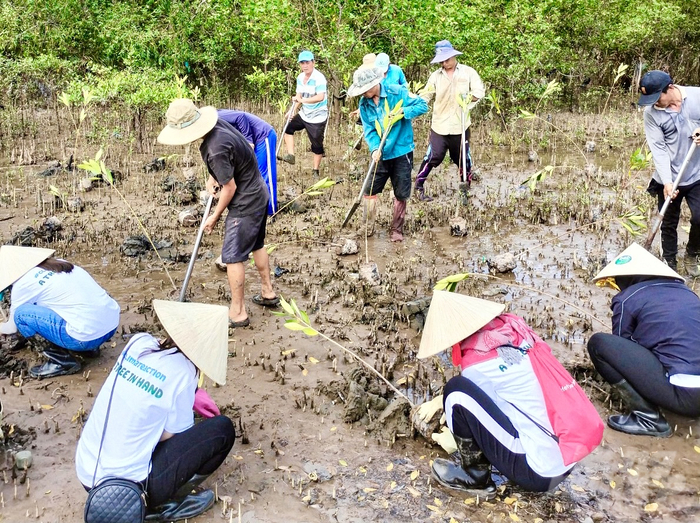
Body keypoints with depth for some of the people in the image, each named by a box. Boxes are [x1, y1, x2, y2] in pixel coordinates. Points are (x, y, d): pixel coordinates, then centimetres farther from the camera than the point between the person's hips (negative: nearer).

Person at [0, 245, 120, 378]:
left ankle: (62, 361, 2)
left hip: (88, 335, -8)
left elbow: (12, 327, 14)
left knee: (22, 314, 0)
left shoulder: (23, 283, -1)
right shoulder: (58, 263, 18)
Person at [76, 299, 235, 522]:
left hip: (87, 475, 7)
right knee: (222, 429, -2)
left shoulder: (140, 341, -2)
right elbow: (177, 436, -4)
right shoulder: (181, 372, -17)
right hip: (125, 489, -6)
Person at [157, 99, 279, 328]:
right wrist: (212, 178, 8)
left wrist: (215, 216, -7)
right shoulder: (217, 125, -4)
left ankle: (237, 313, 8)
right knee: (256, 245, 23)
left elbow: (229, 188, -21)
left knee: (233, 257, -1)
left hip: (245, 205, -10)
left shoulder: (216, 149, -31)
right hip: (259, 195, 10)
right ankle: (268, 293, 38)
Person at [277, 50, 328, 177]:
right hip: (304, 114, 8)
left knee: (317, 145, -1)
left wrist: (302, 100, -32)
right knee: (288, 127, 6)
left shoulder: (319, 78, -20)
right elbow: (298, 96, 7)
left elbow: (320, 97, -31)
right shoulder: (300, 78, 3)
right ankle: (290, 156, 6)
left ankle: (316, 171, 12)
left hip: (317, 117, -8)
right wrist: (291, 110, -7)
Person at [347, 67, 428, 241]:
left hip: (401, 153, -3)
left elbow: (422, 105, -9)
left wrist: (403, 111, -24)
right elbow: (369, 130, -3)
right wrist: (375, 149, -20)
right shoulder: (364, 104, -1)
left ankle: (397, 230, 19)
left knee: (401, 194, 5)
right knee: (370, 190, 4)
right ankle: (368, 226, 21)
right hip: (380, 155, 3)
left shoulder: (397, 93, -12)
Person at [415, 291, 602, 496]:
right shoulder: (509, 332, 5)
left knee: (458, 391, -12)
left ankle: (475, 477, 6)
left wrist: (456, 441, 24)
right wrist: (437, 401, 32)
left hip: (538, 471, -8)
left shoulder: (479, 366, -15)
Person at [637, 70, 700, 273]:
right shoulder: (651, 113, -11)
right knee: (668, 225, 10)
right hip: (669, 179, 0)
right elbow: (658, 149, -15)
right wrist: (667, 182, -24)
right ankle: (670, 264, 28)